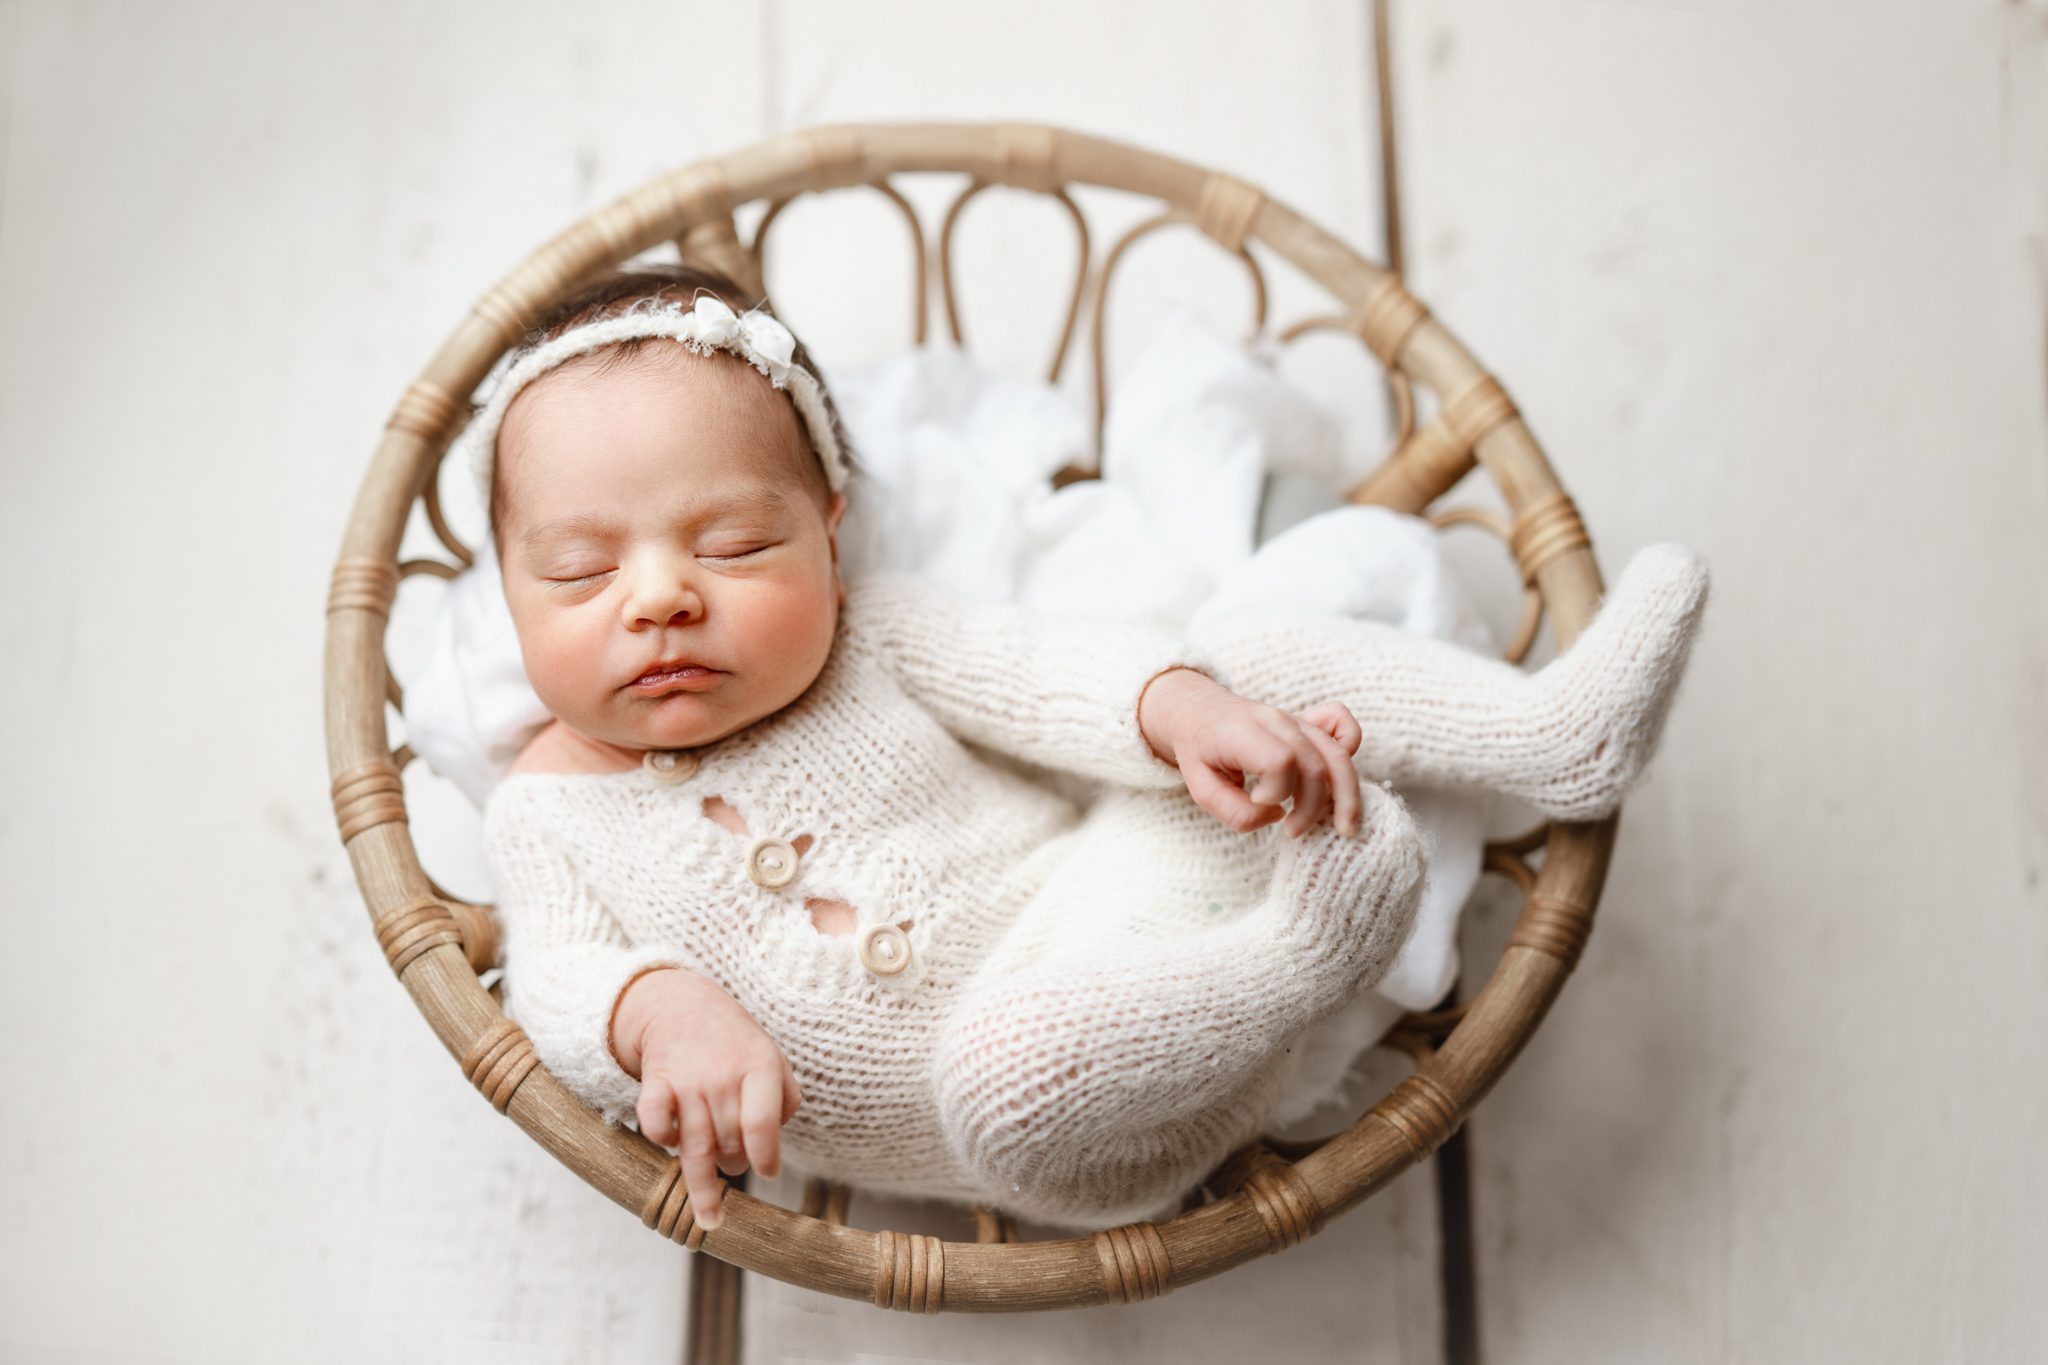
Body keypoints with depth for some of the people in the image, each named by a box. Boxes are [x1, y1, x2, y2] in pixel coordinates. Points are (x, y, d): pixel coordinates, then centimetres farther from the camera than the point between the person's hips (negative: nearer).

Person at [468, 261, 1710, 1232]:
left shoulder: (866, 633, 4)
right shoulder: (552, 810, 2)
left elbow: (1039, 673, -6)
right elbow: (553, 975, -7)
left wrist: (1178, 705, -26)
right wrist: (658, 1009, -31)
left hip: (1106, 894, 3)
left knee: (1252, 666, -9)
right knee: (1006, 1067, -40)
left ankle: (1548, 731, -5)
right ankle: (1294, 960, -25)